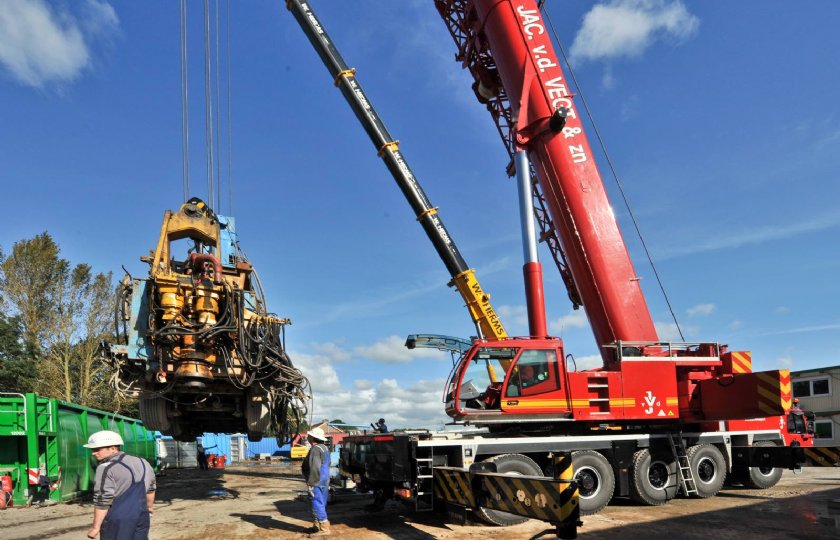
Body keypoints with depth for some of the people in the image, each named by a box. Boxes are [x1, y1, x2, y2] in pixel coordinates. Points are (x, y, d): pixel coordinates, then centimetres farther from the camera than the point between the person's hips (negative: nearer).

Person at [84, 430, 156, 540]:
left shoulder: (106, 468, -14)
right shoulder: (140, 462, 9)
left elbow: (103, 500, -18)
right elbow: (150, 487, 20)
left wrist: (96, 527, -13)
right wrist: (149, 506, 34)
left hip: (117, 519, -7)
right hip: (141, 515, 7)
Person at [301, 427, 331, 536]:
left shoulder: (315, 450, -19)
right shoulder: (324, 448, 13)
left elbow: (314, 469, -25)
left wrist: (311, 484, -22)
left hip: (317, 483, -10)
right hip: (324, 482, 10)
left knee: (318, 505, -5)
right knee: (320, 505, 17)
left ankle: (324, 529, -3)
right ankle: (316, 526, 26)